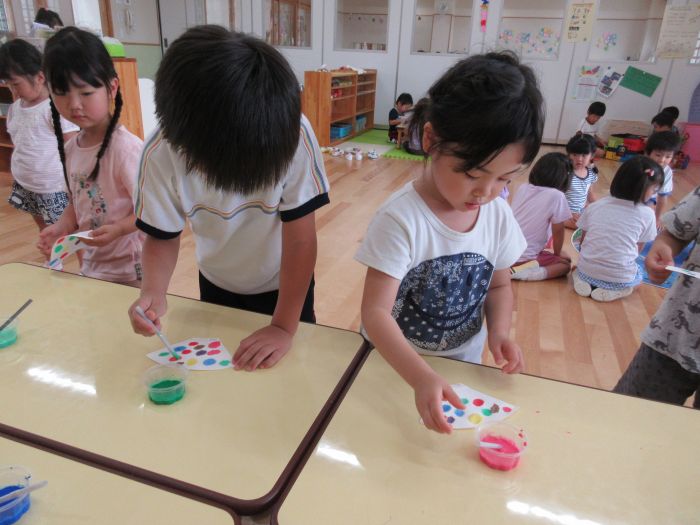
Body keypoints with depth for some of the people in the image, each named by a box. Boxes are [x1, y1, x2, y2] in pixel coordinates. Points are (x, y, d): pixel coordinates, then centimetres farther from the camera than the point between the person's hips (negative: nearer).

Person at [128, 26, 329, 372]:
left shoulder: (292, 136, -35)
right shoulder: (162, 152, -29)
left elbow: (300, 240, -29)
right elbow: (163, 236, -15)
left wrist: (284, 326, -25)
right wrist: (153, 292, -35)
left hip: (285, 284, -2)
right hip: (218, 285, 2)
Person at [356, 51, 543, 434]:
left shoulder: (499, 214, -11)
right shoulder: (401, 219, -28)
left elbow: (499, 285, 4)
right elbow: (376, 312, -30)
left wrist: (499, 331, -15)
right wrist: (420, 378, -42)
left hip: (463, 363, 5)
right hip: (394, 366, -4)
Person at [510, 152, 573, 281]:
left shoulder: (522, 188, 6)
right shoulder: (556, 196, -10)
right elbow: (558, 231, -1)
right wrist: (557, 253, 18)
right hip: (523, 258, -6)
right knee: (565, 263, 16)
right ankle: (526, 273, -9)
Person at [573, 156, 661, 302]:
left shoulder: (594, 206, -2)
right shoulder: (646, 214, -8)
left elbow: (583, 241, 6)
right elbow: (638, 248, 3)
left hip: (586, 271, 2)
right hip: (620, 278, -1)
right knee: (637, 275, 32)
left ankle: (586, 282, 5)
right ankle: (614, 290, 3)